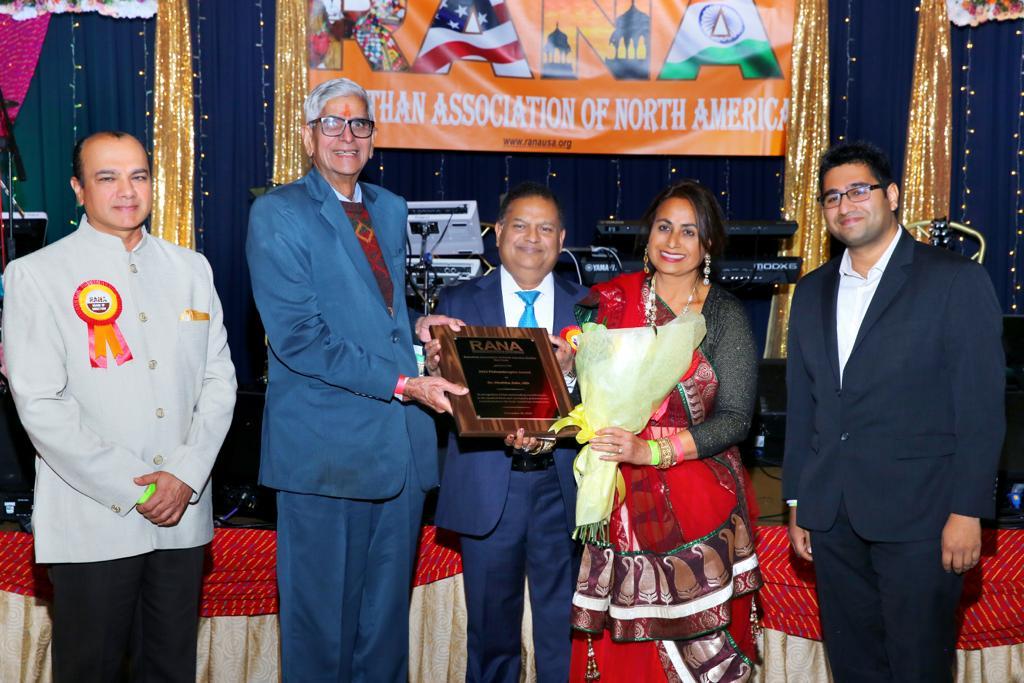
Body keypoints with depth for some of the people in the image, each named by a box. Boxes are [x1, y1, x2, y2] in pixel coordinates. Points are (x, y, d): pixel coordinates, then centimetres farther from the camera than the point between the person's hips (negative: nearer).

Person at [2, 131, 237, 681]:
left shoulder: (190, 269, 11)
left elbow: (219, 379, 8)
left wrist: (185, 476, -6)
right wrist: (131, 490, -12)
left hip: (182, 513, 4)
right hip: (91, 523, -3)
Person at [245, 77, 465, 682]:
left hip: (402, 443, 6)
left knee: (388, 614, 15)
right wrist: (403, 384, -18)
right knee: (322, 618, 5)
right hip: (326, 445, -6)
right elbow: (298, 338, -15)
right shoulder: (278, 214, -5)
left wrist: (419, 328, 3)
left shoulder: (391, 209, 15)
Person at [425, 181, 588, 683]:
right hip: (489, 485, -1)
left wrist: (571, 375, -22)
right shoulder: (459, 302, 3)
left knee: (563, 623, 9)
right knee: (491, 625, 12)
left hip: (562, 483, 1)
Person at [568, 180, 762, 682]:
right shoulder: (611, 301, 5)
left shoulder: (724, 315, -2)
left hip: (698, 503, -2)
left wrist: (651, 450, -21)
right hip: (624, 501, 2)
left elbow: (734, 418, -9)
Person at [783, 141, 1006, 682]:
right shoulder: (812, 293, 13)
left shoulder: (955, 280, -4)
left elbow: (980, 407, -8)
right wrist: (797, 501, 13)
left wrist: (967, 511, -12)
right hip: (832, 515, 5)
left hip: (917, 515, -5)